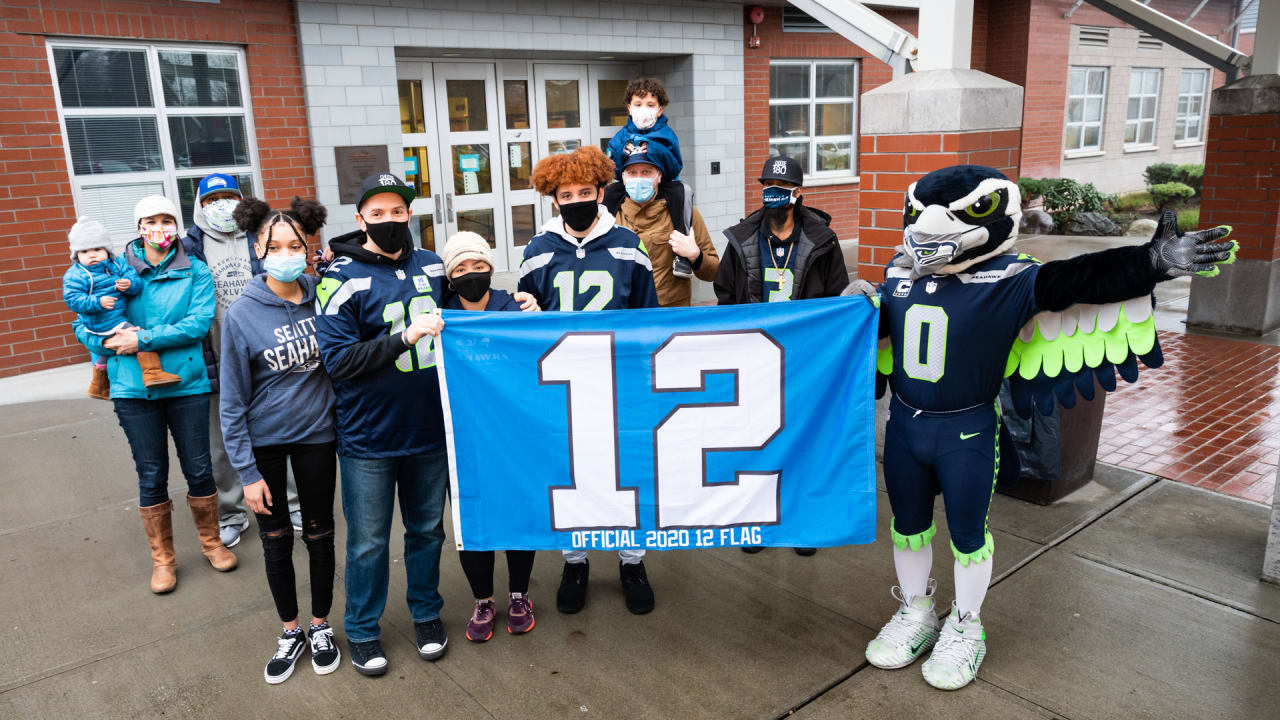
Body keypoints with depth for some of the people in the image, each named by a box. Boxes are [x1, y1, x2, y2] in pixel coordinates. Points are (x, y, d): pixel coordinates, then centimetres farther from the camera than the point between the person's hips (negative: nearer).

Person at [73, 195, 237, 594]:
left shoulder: (195, 272, 0)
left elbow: (199, 322, -14)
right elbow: (82, 324, 8)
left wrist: (142, 339, -18)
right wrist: (109, 342, -12)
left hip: (186, 382, -1)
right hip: (134, 387, 1)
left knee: (199, 469, 7)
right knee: (152, 476, 9)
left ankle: (211, 542, 29)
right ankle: (162, 558, 25)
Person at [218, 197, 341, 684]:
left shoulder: (323, 296, -9)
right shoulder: (242, 313, -15)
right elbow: (233, 402, -10)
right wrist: (246, 471, -10)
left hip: (316, 433, 1)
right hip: (263, 440, -1)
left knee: (319, 533, 13)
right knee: (276, 538, 13)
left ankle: (320, 626, 34)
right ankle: (290, 632, 33)